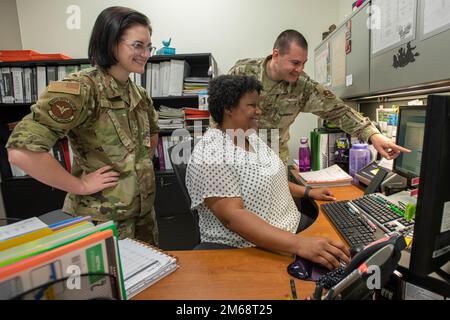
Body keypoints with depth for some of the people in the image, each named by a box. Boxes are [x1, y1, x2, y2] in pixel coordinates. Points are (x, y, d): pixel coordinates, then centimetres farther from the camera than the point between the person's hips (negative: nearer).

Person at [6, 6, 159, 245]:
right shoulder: (81, 88, -20)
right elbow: (21, 150, -28)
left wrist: (142, 167, 10)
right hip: (101, 221, -7)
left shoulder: (138, 93, 4)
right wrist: (81, 186, -19)